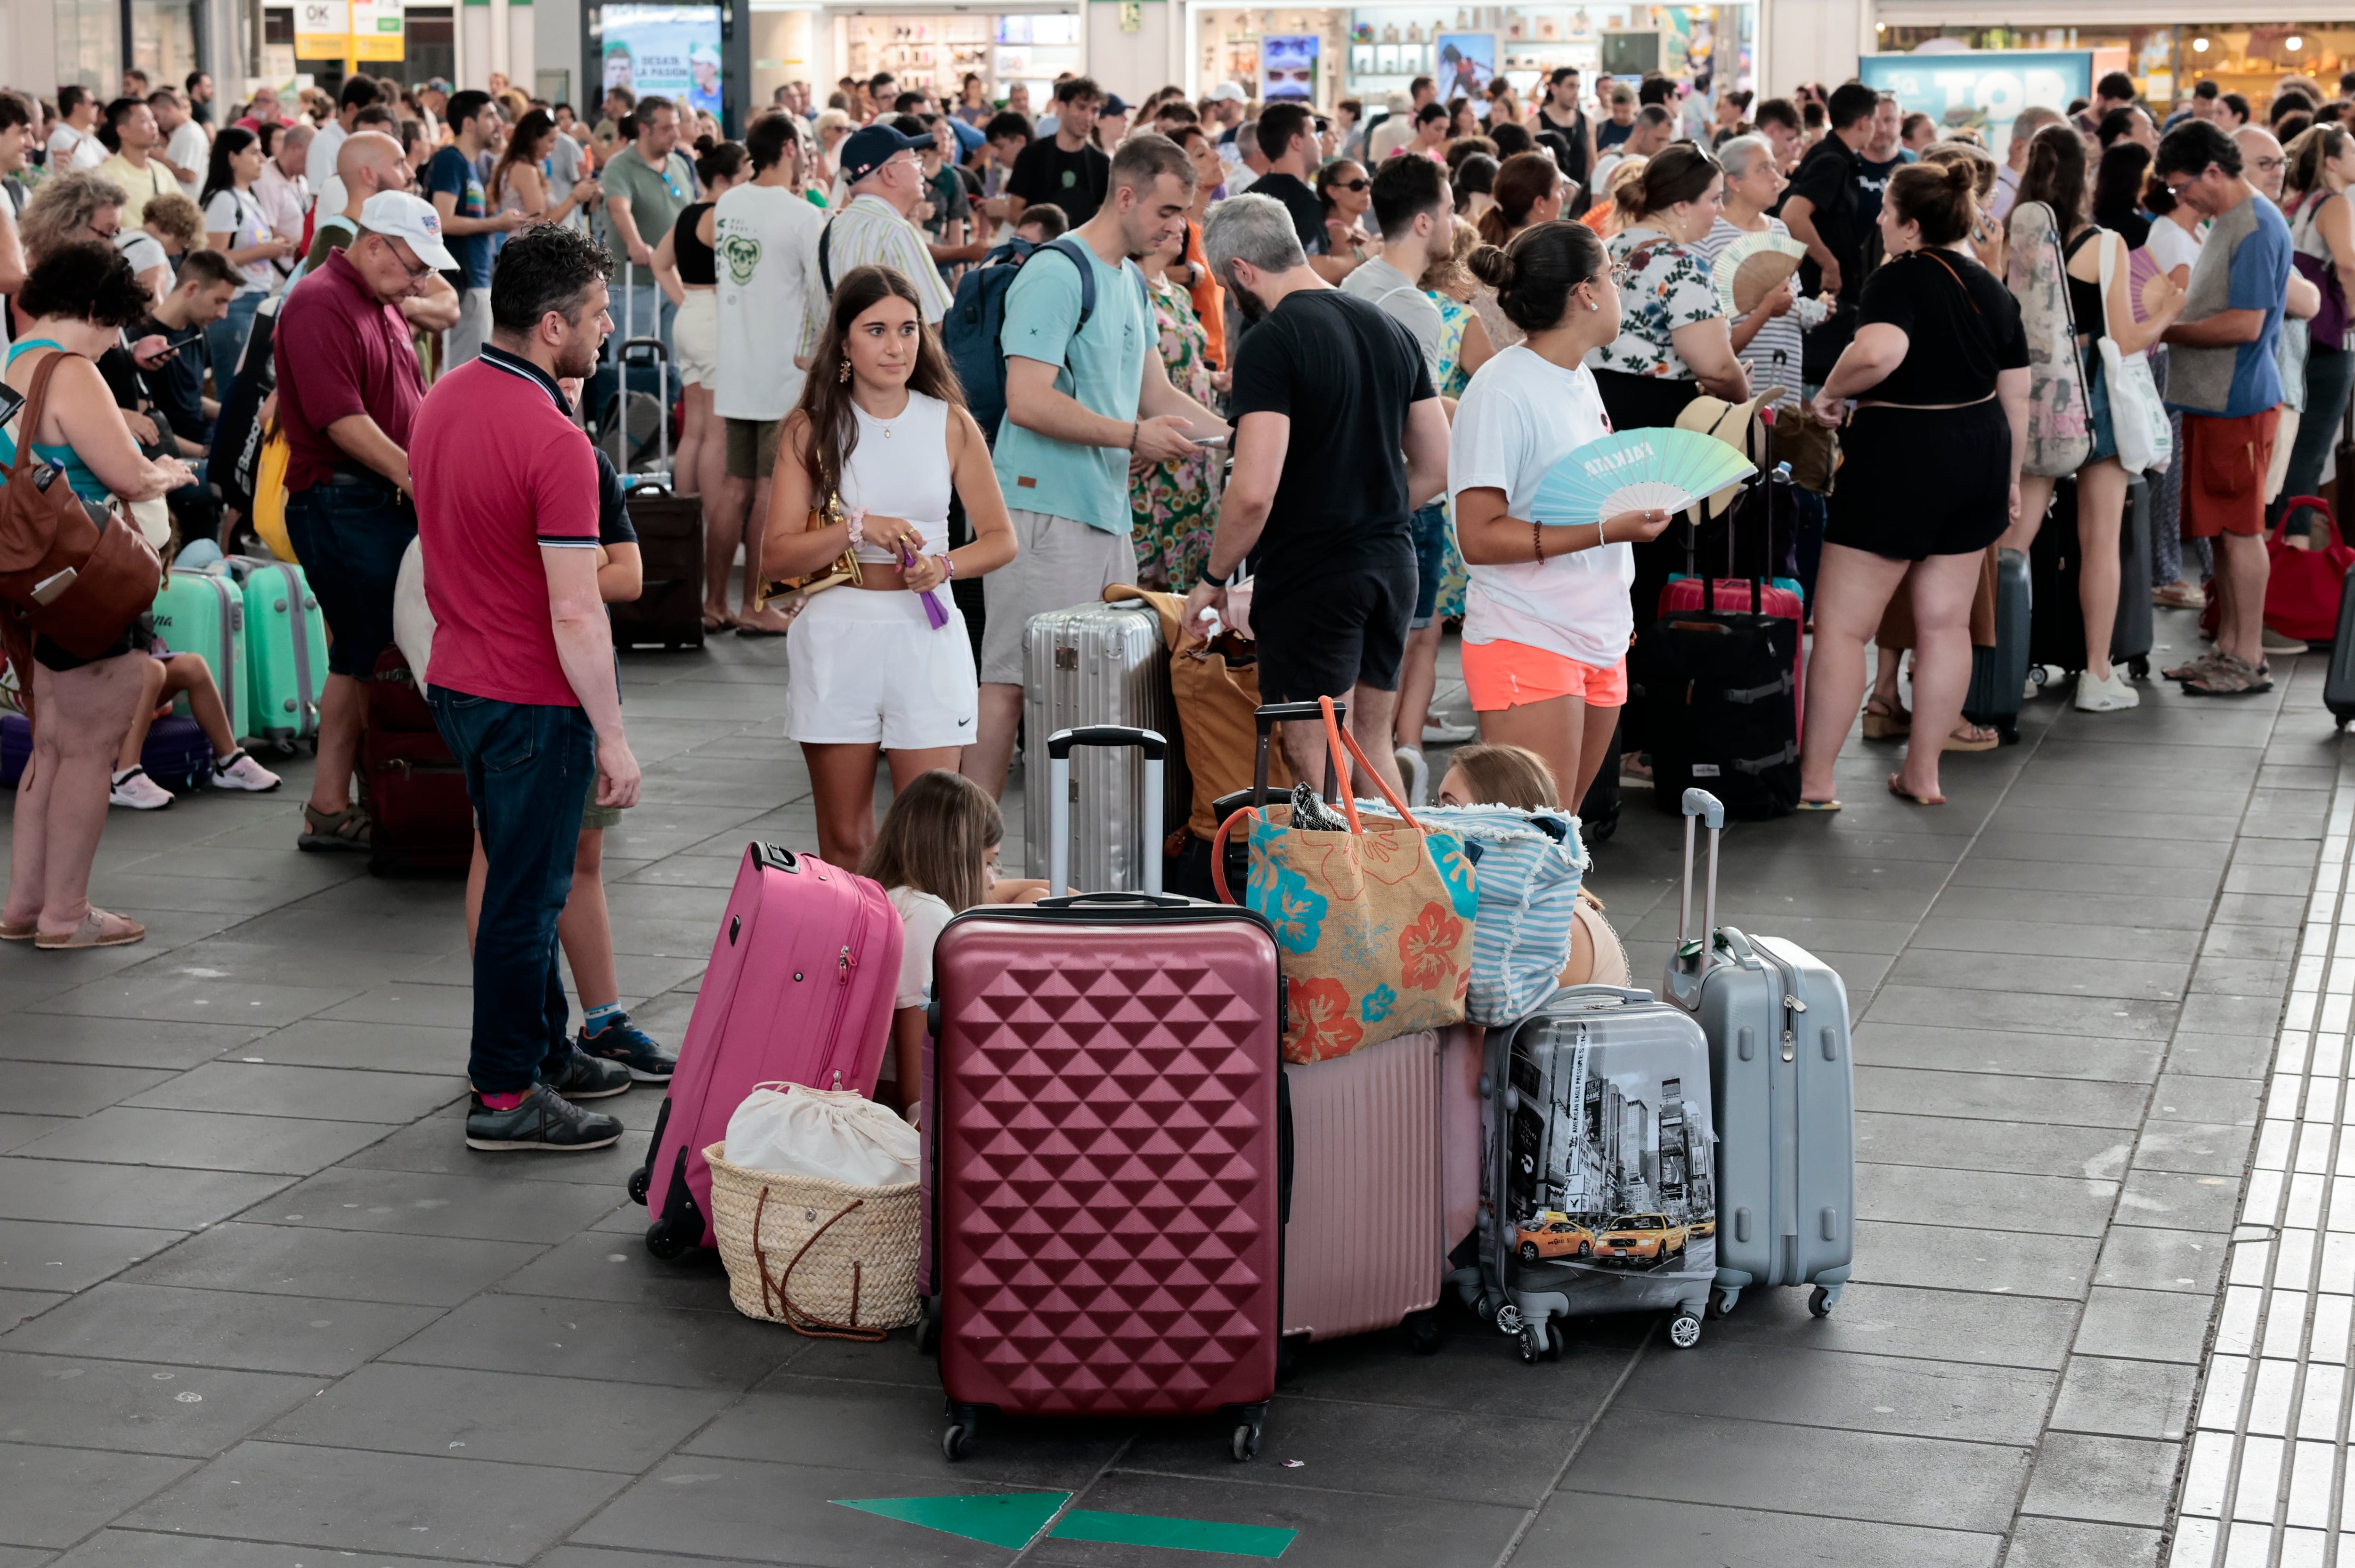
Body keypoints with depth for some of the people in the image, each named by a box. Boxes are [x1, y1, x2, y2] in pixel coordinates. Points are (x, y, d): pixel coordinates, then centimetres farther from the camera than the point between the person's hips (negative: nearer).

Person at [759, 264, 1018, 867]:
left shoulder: (950, 424, 5)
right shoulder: (812, 429, 2)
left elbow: (1001, 539, 8)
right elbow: (777, 555, -4)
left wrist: (943, 564, -11)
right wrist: (857, 529, -18)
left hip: (926, 640, 0)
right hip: (836, 638, 0)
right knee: (844, 839, 7)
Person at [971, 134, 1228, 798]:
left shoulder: (1132, 283, 19)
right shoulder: (1057, 276, -12)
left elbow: (1157, 395, 24)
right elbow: (1028, 401, -20)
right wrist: (1134, 436, -17)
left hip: (1107, 514, 10)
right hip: (1045, 511, -10)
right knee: (1010, 680, -8)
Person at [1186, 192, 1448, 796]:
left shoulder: (1271, 343, -14)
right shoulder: (1391, 330, 10)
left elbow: (1254, 492, -21)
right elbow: (1437, 469, 14)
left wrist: (1214, 578, -7)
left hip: (1312, 577, -8)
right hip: (1392, 565, 8)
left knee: (1317, 761, -2)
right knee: (1372, 746, 16)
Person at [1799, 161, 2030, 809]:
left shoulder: (1899, 278, -13)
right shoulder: (1992, 289, 11)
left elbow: (1879, 351, -33)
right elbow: (2016, 395, 15)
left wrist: (1832, 393, -15)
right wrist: (2010, 477, 23)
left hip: (1903, 451, -8)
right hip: (1978, 453, 8)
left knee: (1841, 625, -1)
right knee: (1946, 622, 12)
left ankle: (1814, 781, 0)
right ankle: (1923, 774, 18)